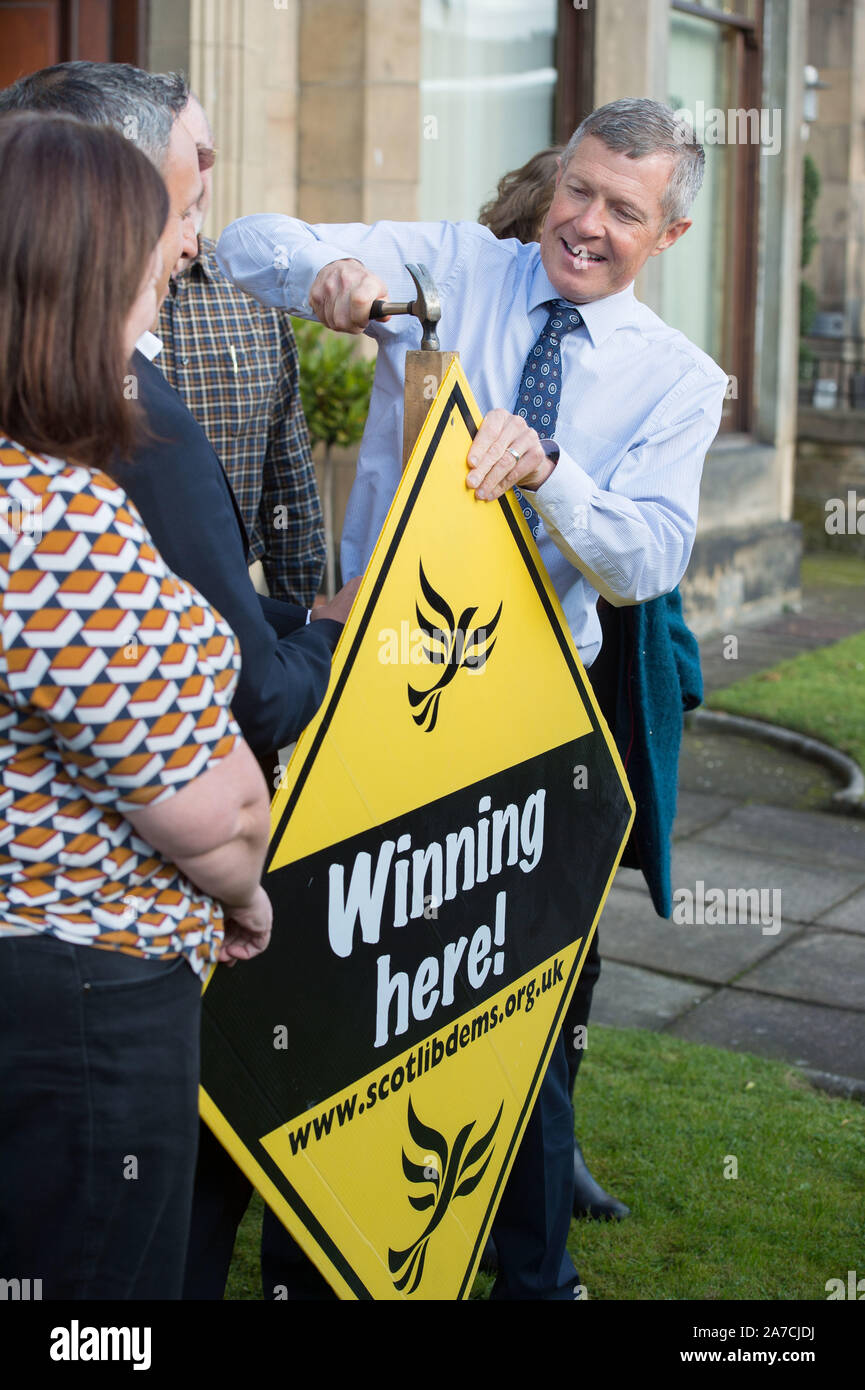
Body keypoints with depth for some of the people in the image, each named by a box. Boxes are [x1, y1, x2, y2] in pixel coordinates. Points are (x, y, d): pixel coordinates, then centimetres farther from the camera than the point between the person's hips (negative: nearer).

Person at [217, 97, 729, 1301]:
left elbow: (649, 559, -10)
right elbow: (250, 249, -5)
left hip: (528, 704, 1)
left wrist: (546, 469, -28)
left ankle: (533, 1271, 28)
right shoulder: (451, 265, 1)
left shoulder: (678, 378, 2)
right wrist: (329, 270, -28)